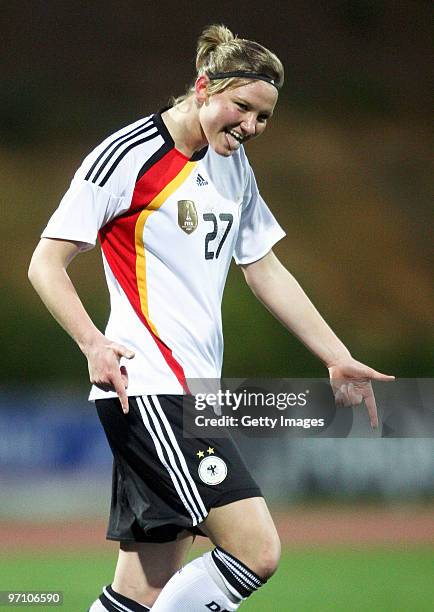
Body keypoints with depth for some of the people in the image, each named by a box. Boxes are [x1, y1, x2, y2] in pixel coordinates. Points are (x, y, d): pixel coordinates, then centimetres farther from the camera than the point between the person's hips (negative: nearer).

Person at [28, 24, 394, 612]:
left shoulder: (234, 164, 16)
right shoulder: (127, 156, -8)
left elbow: (264, 270, 25)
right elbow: (47, 262, -7)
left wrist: (338, 359, 21)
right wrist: (94, 344, -22)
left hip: (195, 388, 9)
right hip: (146, 385, -8)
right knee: (257, 550, -18)